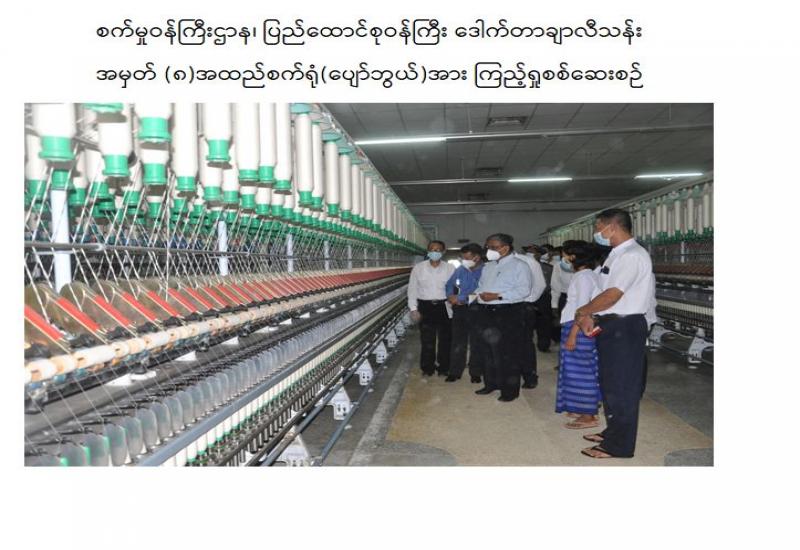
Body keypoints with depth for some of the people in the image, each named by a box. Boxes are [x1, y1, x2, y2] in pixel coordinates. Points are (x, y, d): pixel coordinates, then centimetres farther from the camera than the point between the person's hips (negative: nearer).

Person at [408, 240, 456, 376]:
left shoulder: (450, 268, -2)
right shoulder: (418, 268, 0)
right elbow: (412, 289, 3)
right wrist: (413, 309, -1)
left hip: (444, 307, 0)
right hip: (425, 306, 0)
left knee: (444, 339, 9)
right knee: (427, 340, 6)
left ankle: (443, 368, 24)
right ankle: (427, 368, 19)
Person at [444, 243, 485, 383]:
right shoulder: (460, 270, 6)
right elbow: (449, 285, 17)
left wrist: (460, 298, -14)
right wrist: (450, 296, -5)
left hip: (476, 310, -4)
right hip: (459, 309, 5)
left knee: (476, 343, 9)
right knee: (458, 342, 9)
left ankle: (476, 373, 22)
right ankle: (454, 371, 19)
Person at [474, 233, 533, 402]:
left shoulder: (519, 265, -6)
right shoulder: (488, 266, 18)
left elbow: (524, 290, -16)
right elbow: (481, 285, 23)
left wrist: (497, 296, -20)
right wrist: (480, 293, -3)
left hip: (509, 312, -7)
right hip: (488, 312, 7)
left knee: (509, 353, -2)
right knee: (489, 349, 14)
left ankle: (510, 390, 8)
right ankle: (491, 383, 28)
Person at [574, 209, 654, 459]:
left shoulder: (632, 255, -18)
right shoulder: (617, 255, 12)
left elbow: (612, 295, -23)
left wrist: (583, 311, -10)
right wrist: (590, 316, 1)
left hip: (624, 327, -10)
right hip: (610, 326, 10)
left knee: (622, 387, 1)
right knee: (609, 383, 20)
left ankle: (619, 445, 12)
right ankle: (613, 431, 36)